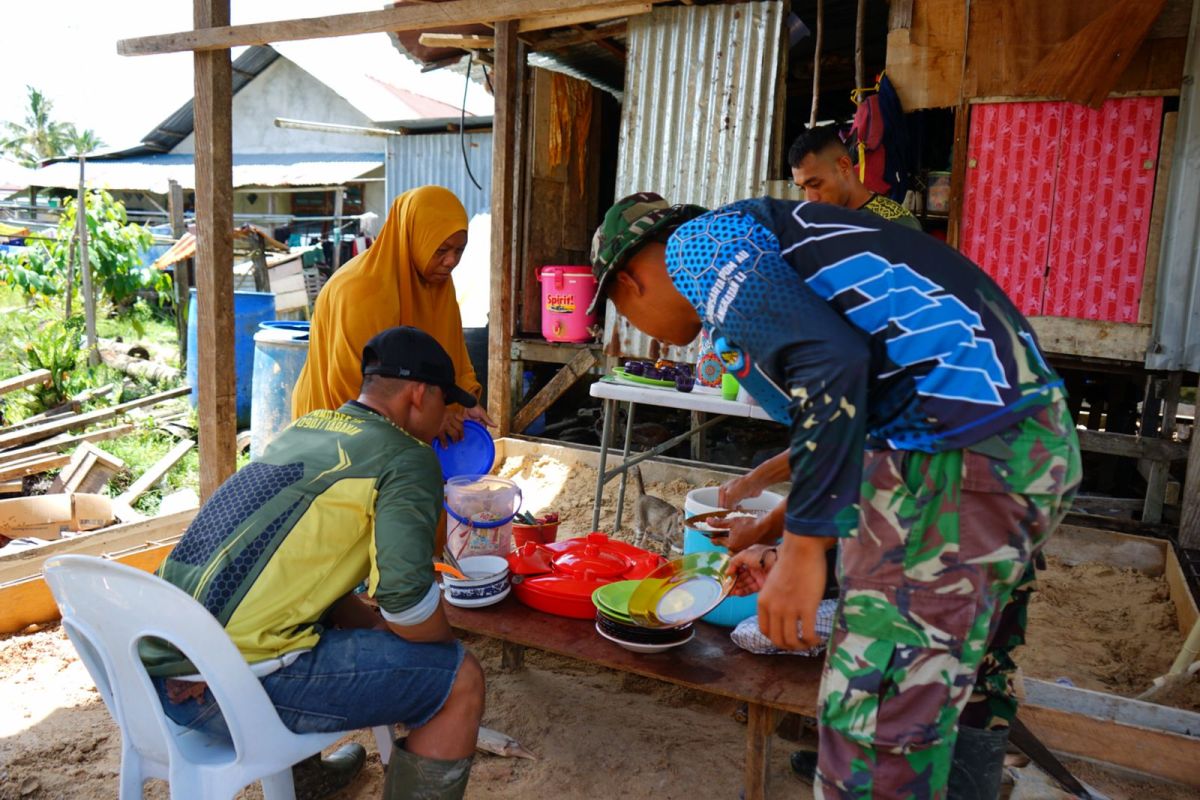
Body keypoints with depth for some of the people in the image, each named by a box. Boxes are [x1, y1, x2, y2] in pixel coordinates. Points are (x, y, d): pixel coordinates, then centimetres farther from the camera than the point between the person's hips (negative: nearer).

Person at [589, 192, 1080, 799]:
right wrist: (787, 556, 36)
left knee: (876, 727, 0)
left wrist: (803, 551, -16)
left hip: (958, 447, -10)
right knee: (965, 694, 23)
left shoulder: (696, 244, -2)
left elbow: (831, 361, -20)